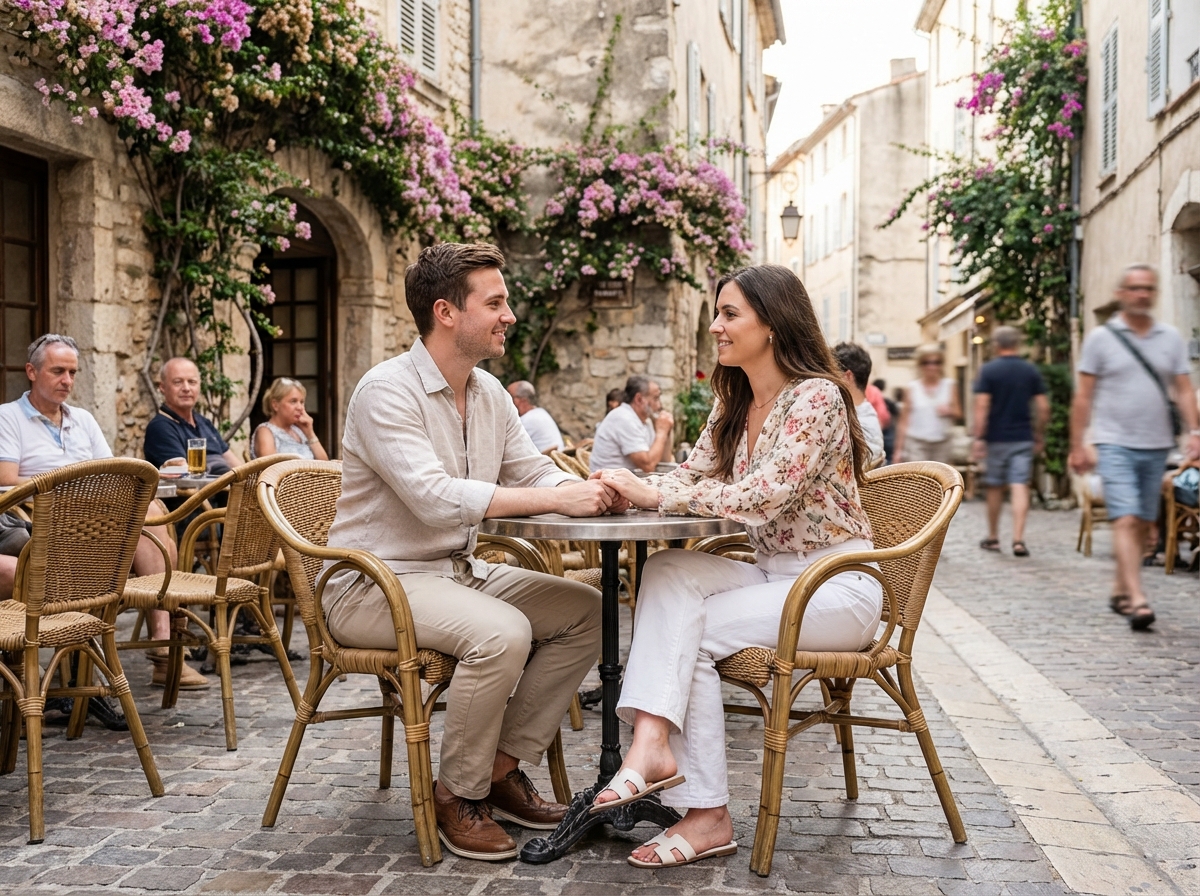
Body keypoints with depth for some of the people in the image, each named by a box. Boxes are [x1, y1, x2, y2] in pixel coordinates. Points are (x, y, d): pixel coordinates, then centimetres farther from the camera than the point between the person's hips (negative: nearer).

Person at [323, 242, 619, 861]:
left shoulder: (491, 394, 9)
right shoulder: (387, 390, -18)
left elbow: (535, 472, 8)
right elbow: (433, 496, -29)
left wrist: (591, 489, -16)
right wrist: (558, 498, -31)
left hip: (459, 572, 9)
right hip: (375, 583, -8)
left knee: (585, 609, -4)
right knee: (501, 633, -32)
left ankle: (503, 767, 4)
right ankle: (458, 796, -9)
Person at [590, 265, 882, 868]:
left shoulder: (816, 396, -16)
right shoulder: (733, 406, 11)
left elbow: (764, 496, -27)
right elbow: (688, 477, 5)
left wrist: (655, 496, -27)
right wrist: (629, 487, -16)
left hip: (838, 587, -7)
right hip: (774, 576, 7)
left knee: (689, 632, -20)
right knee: (669, 573, -19)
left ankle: (708, 815, -13)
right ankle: (652, 743, -30)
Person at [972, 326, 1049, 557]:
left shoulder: (988, 370, -5)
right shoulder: (1031, 371, 3)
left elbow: (982, 406, -12)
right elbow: (1043, 407, 3)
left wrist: (978, 438, -10)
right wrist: (1039, 436, 13)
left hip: (996, 438, -1)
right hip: (1023, 438, 1)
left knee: (994, 488, 11)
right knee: (1020, 487, -2)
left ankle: (993, 538, 22)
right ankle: (1018, 539, -13)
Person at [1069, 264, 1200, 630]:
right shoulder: (1101, 338, 1)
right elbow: (1083, 396, 0)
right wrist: (1078, 445, -4)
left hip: (1156, 446, 4)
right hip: (1115, 444, -4)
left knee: (1144, 524, 9)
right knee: (1126, 521, -14)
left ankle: (1120, 590, 23)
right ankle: (1137, 600, -19)